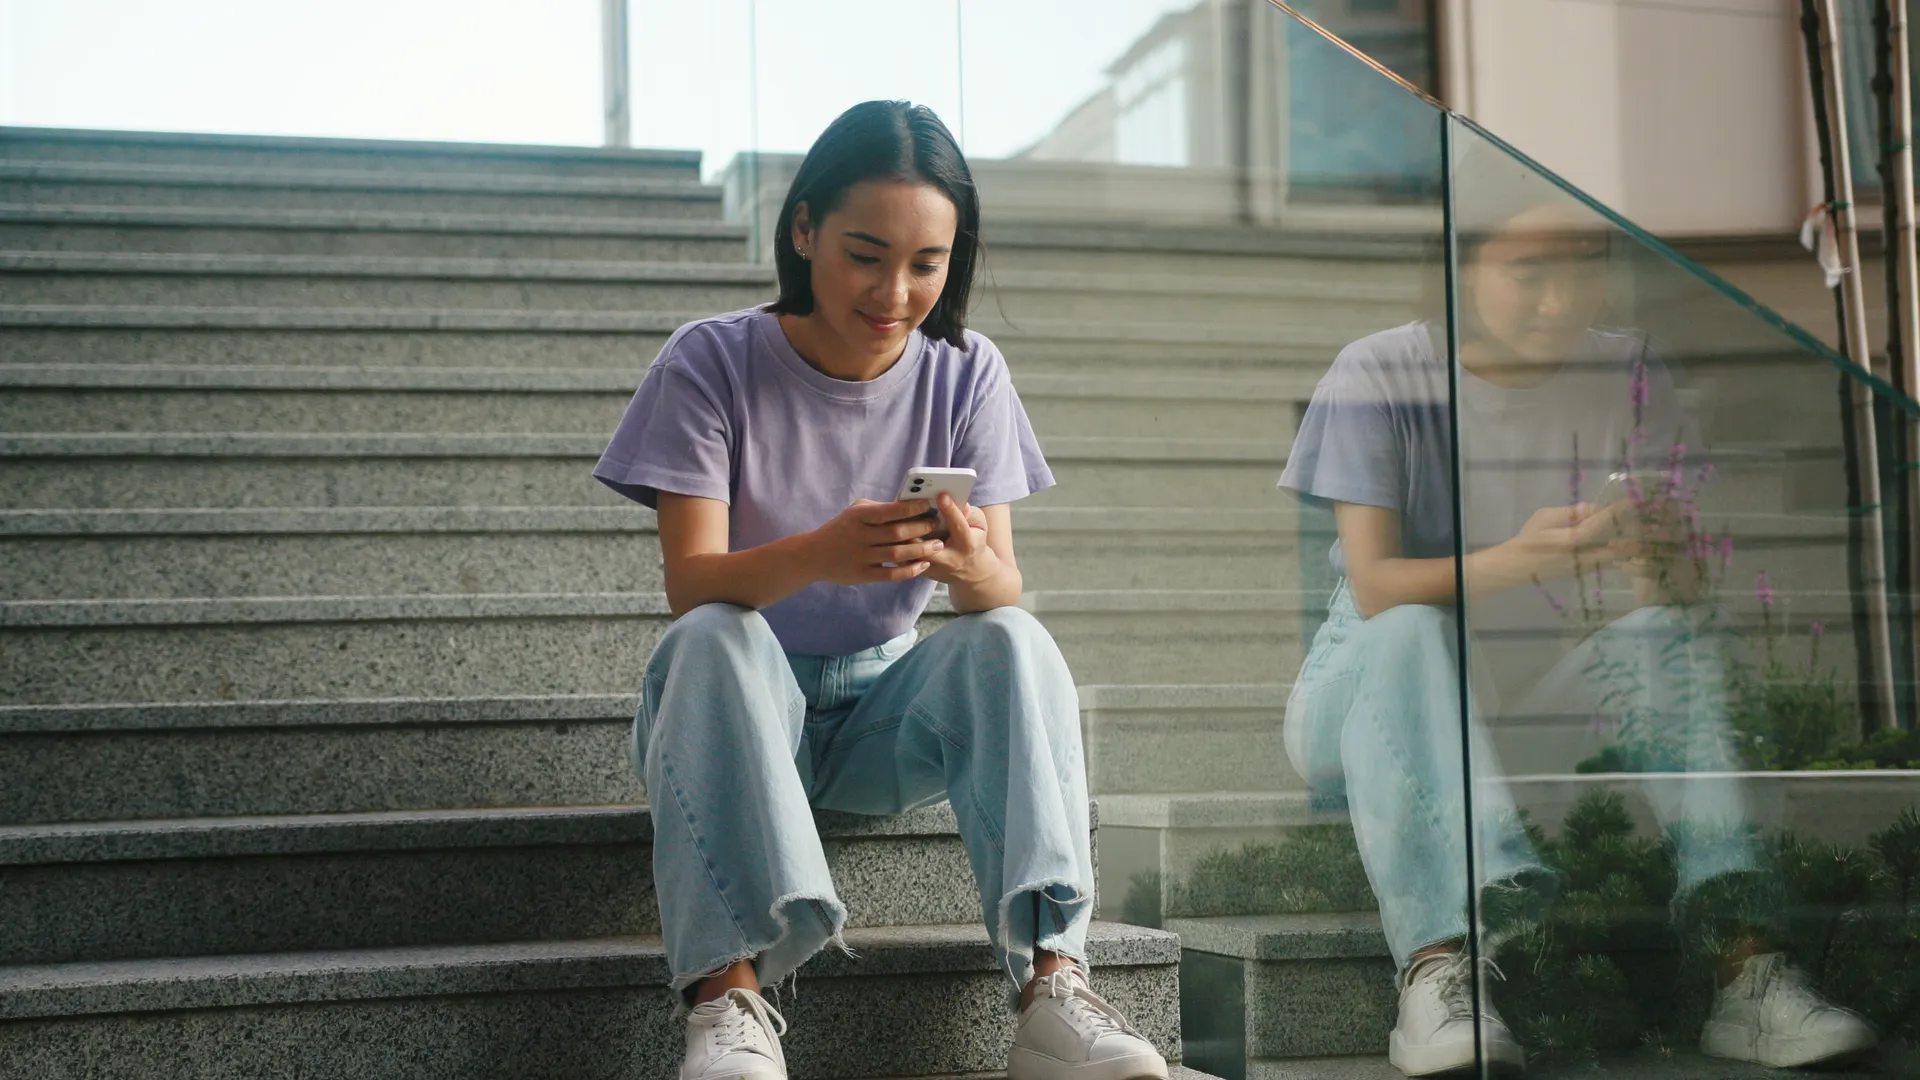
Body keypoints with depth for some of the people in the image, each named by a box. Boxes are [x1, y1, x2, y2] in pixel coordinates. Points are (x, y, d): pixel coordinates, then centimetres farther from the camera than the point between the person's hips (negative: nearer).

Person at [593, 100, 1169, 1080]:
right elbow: (690, 585, -21)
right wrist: (817, 556, -43)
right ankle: (729, 985, -43)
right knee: (714, 642, -34)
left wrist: (970, 566, -37)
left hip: (888, 707, 2)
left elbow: (1003, 587, -11)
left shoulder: (966, 375, -2)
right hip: (742, 706, -2)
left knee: (1013, 640, -26)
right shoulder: (711, 364, -11)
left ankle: (1050, 978, -36)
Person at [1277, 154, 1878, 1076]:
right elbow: (1375, 586, -19)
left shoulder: (1629, 377, -1)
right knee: (1412, 633, -35)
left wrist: (1658, 565, -32)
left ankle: (1746, 965, -34)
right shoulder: (1379, 377, -11)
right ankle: (1435, 969, -49)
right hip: (1371, 709, -3)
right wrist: (1517, 561, -38)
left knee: (1673, 634, -24)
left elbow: (1680, 588, -6)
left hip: (1538, 711, 3)